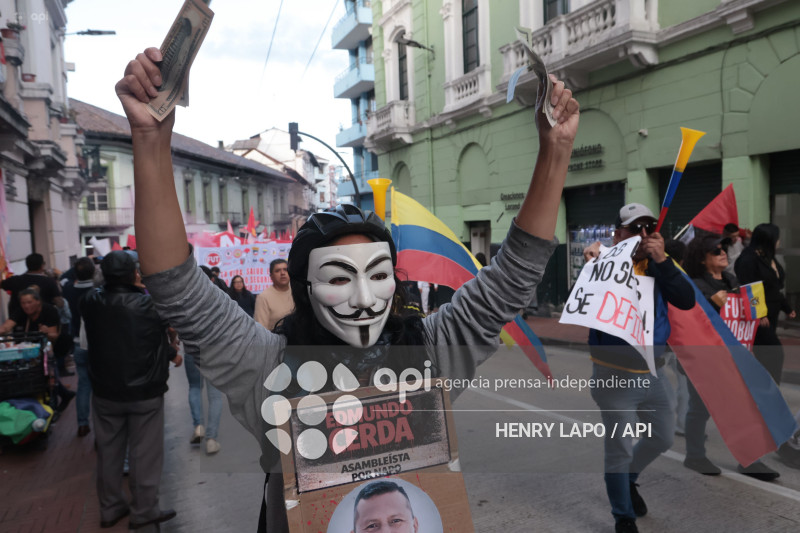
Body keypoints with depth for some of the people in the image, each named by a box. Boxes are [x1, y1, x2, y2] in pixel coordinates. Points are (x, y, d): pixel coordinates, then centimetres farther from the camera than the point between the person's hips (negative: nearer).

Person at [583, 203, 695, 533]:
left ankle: (628, 478, 50)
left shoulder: (660, 266, 2)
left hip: (653, 371, 6)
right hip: (614, 375, -5)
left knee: (664, 438, 22)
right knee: (619, 450, 6)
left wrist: (662, 261, -21)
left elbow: (687, 301, -12)